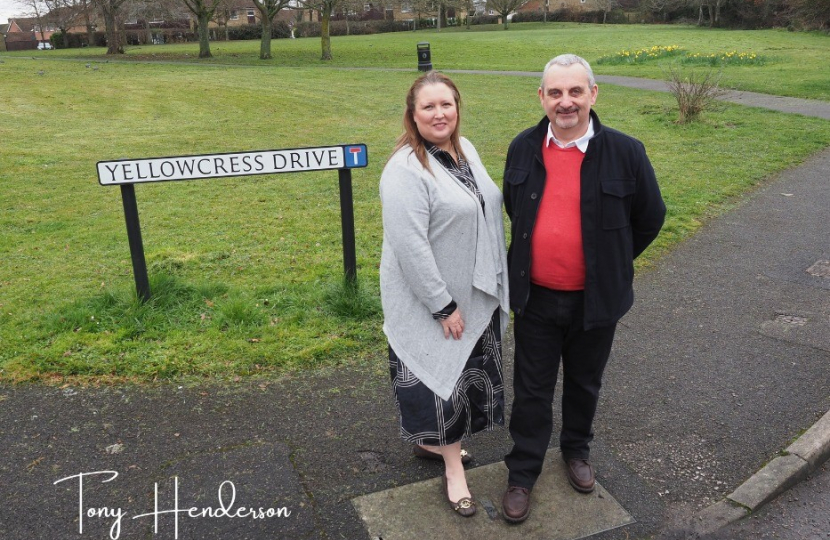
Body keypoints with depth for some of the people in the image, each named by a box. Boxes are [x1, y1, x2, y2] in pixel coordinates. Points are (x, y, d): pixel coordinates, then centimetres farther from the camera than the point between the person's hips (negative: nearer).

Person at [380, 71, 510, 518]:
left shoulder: (465, 148, 4)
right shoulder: (405, 170, -22)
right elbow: (409, 247, -25)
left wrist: (495, 281, 14)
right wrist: (443, 305, -21)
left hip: (475, 292, 8)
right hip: (431, 301, -8)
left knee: (464, 372, 20)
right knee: (442, 377, 6)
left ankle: (430, 440, 42)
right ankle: (453, 468, 25)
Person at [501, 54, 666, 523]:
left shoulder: (625, 152, -12)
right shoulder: (523, 148, -3)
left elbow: (650, 217, 1)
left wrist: (611, 261, 6)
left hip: (595, 299, -1)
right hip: (535, 296, 1)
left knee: (584, 383, 20)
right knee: (532, 390, 11)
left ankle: (577, 450, 46)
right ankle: (523, 473, 28)